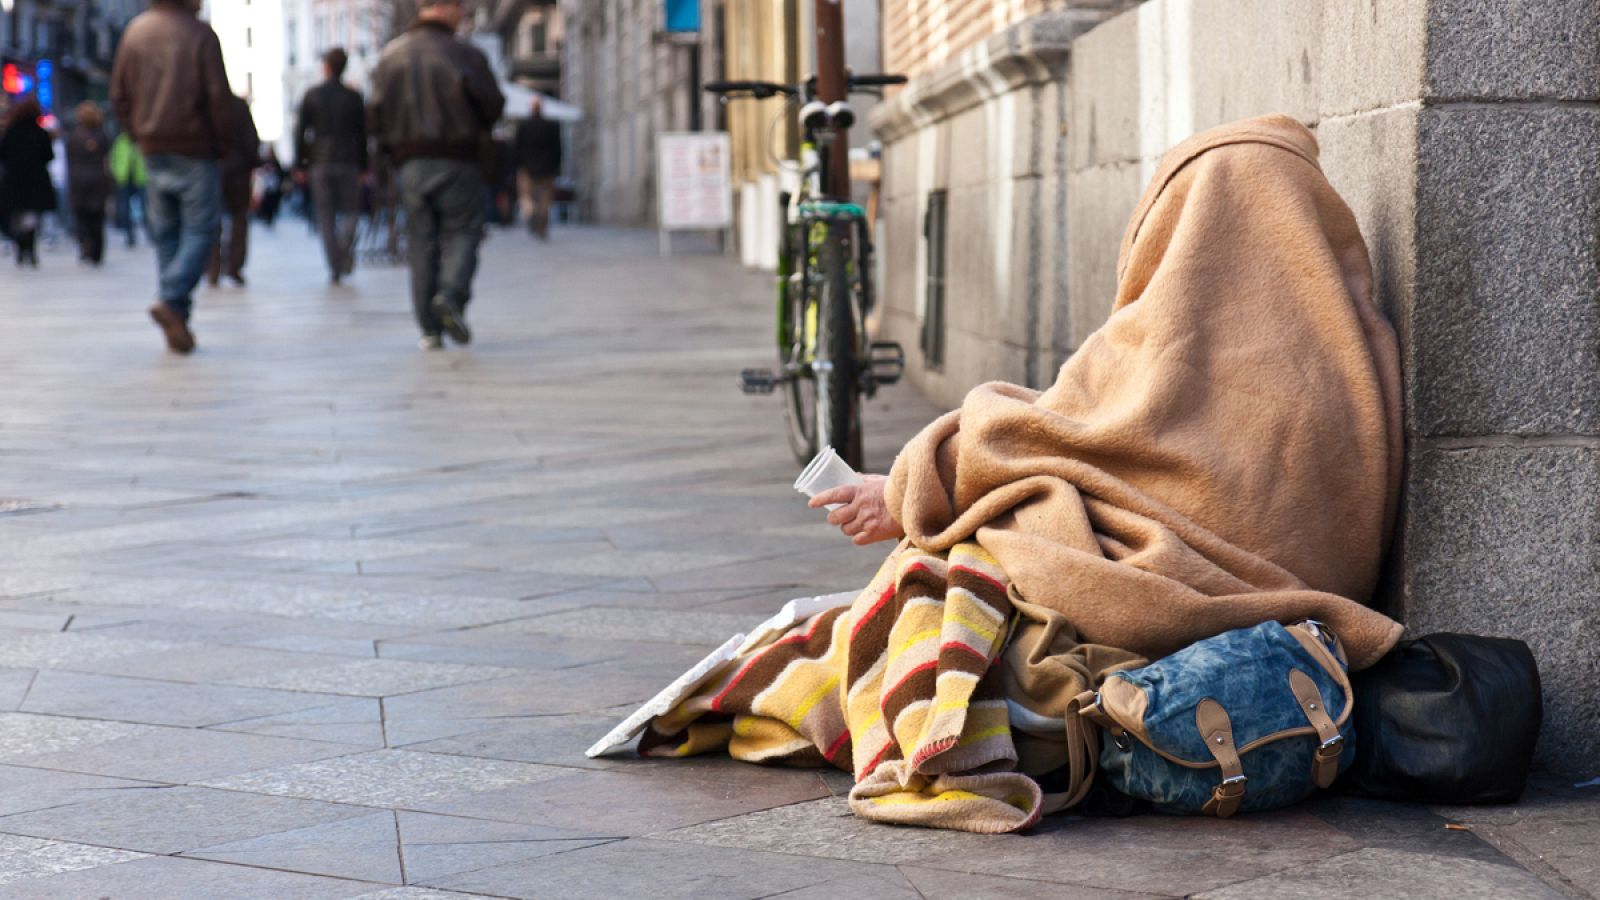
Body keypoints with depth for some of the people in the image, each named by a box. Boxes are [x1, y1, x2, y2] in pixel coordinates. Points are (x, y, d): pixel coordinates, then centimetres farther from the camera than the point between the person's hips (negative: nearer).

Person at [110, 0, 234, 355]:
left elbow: (119, 93, 9)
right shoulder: (199, 34, -10)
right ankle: (171, 300, -20)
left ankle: (176, 324, 7)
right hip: (195, 149, -5)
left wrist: (138, 134, 17)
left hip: (152, 149, 6)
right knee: (200, 229, -1)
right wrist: (224, 144, 0)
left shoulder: (135, 30, 7)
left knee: (166, 233, 10)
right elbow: (218, 97, -11)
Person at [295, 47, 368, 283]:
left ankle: (335, 267, 0)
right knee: (350, 210, 9)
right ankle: (345, 248, -20)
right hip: (348, 162, 0)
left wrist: (300, 164, 6)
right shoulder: (353, 96, 1)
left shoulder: (311, 96, 1)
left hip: (320, 163, 0)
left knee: (325, 216, 5)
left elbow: (301, 131, 0)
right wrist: (363, 166, 9)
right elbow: (361, 133, 3)